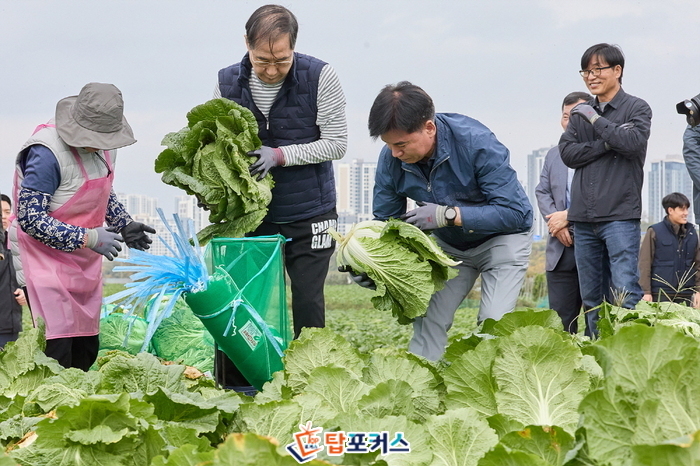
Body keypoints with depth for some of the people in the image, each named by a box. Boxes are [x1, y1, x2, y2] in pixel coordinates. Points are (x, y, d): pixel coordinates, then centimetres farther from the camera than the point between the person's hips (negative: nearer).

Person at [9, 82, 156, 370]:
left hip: (85, 261, 8)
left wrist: (124, 225, 6)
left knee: (87, 348, 9)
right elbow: (30, 219, -23)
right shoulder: (48, 152, -23)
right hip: (46, 257, -8)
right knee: (56, 350, -14)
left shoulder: (103, 146, 3)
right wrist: (89, 239, -22)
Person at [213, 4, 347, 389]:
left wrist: (280, 155, -23)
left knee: (307, 303, 1)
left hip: (308, 216, -2)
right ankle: (230, 391, 12)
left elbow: (336, 143, -11)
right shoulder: (227, 83, -4)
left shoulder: (320, 78, -13)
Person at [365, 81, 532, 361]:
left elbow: (513, 212, -32)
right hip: (448, 245, 5)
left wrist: (447, 215, -39)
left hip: (501, 238, -4)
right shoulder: (390, 159, -18)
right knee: (427, 320, -6)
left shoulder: (476, 142, -33)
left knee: (493, 327, -17)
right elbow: (385, 221, -5)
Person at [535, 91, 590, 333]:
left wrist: (568, 216, -13)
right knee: (560, 318, 3)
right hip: (562, 249, 5)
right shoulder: (553, 155, 19)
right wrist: (557, 225, -5)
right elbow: (542, 192, 13)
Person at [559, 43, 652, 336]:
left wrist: (595, 118, -6)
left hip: (620, 216, -5)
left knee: (625, 292, -13)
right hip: (584, 218, 5)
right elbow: (567, 153, 3)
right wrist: (607, 143, -9)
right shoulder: (581, 114, 16)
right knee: (590, 297, 6)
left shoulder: (637, 108, 4)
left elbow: (633, 143, -14)